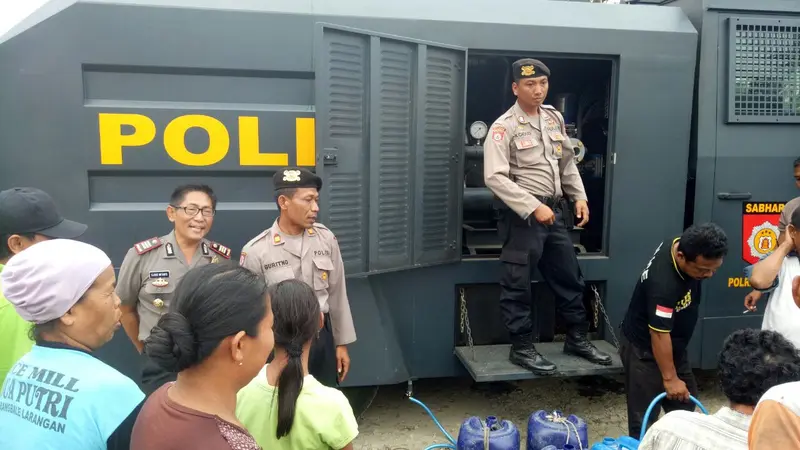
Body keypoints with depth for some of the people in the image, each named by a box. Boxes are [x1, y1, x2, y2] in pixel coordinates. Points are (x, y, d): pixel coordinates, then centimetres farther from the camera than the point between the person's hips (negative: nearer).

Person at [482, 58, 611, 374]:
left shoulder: (555, 118, 10)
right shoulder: (504, 127, -12)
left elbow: (567, 162, 20)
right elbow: (495, 177, -20)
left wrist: (579, 197, 10)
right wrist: (533, 207, -23)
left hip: (554, 209, 7)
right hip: (523, 214, -7)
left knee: (569, 276, 16)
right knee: (518, 284, 1)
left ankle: (577, 339, 32)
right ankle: (522, 348, 16)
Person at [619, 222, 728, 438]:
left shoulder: (683, 245, -12)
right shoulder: (664, 284, -38)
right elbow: (659, 335, -29)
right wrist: (670, 377, -20)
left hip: (673, 345, 9)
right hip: (644, 349, -9)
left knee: (685, 406, 18)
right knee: (644, 419, -2)